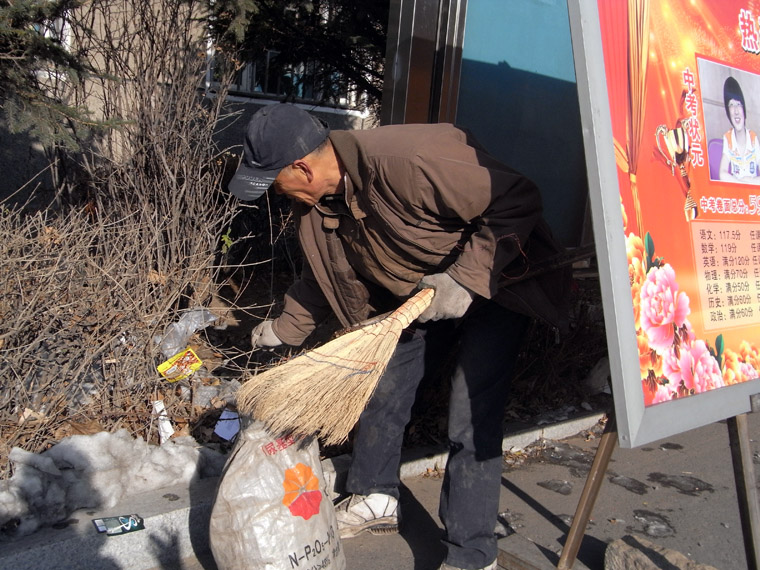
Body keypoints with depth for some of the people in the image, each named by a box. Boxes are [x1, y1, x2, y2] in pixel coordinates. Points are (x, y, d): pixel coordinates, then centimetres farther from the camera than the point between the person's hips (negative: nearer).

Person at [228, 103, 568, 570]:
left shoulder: (409, 159, -36)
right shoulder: (318, 200, -8)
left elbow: (517, 201, -30)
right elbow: (326, 274, 10)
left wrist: (466, 278, -33)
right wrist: (284, 330, 18)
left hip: (497, 281, -8)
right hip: (416, 290, 8)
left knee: (472, 421, -12)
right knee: (382, 386, 11)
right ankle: (375, 500, 33)